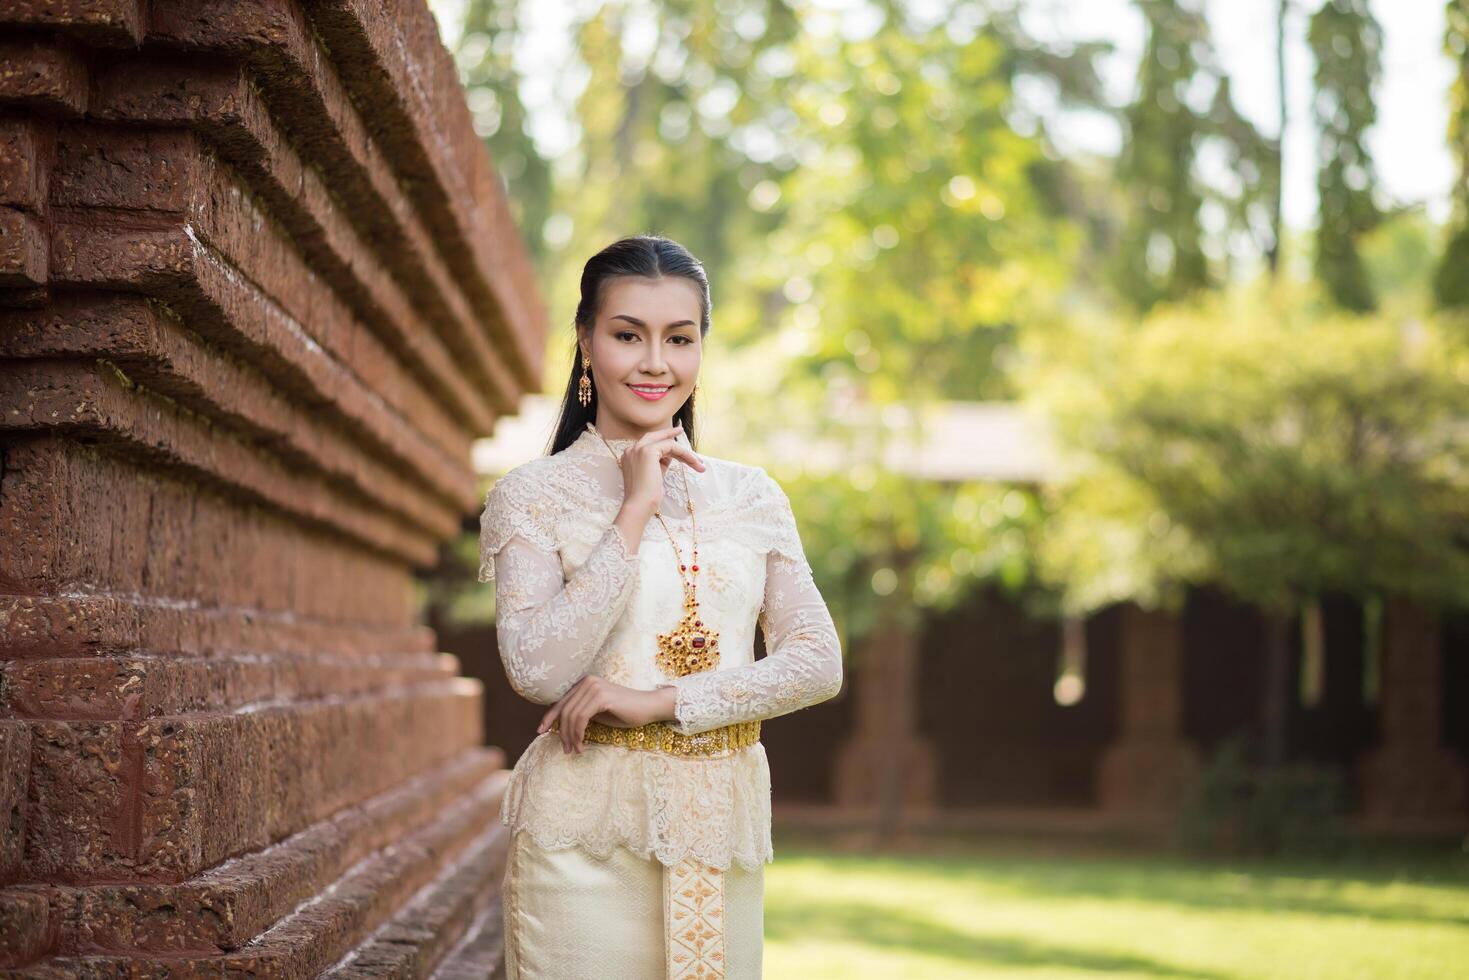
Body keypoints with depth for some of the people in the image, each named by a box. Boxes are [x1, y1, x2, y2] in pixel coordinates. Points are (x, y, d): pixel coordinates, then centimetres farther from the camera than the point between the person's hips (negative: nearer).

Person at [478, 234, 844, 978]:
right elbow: (537, 669, -14)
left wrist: (662, 701, -12)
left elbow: (819, 662, 0)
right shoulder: (533, 495, -1)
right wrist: (634, 512, -13)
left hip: (722, 828, 4)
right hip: (588, 833, -3)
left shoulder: (750, 496, 9)